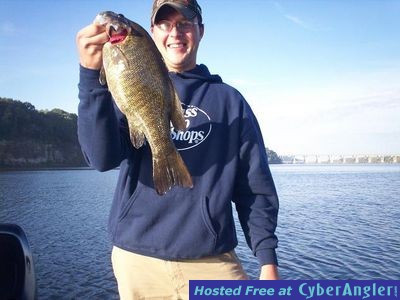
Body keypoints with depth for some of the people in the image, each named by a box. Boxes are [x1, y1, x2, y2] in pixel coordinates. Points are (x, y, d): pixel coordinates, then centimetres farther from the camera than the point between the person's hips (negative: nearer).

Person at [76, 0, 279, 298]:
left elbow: (255, 186, 2)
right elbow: (102, 158, -12)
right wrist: (92, 74, -23)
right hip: (136, 258, 1)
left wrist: (268, 260, -6)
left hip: (212, 260, 0)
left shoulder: (229, 99, 5)